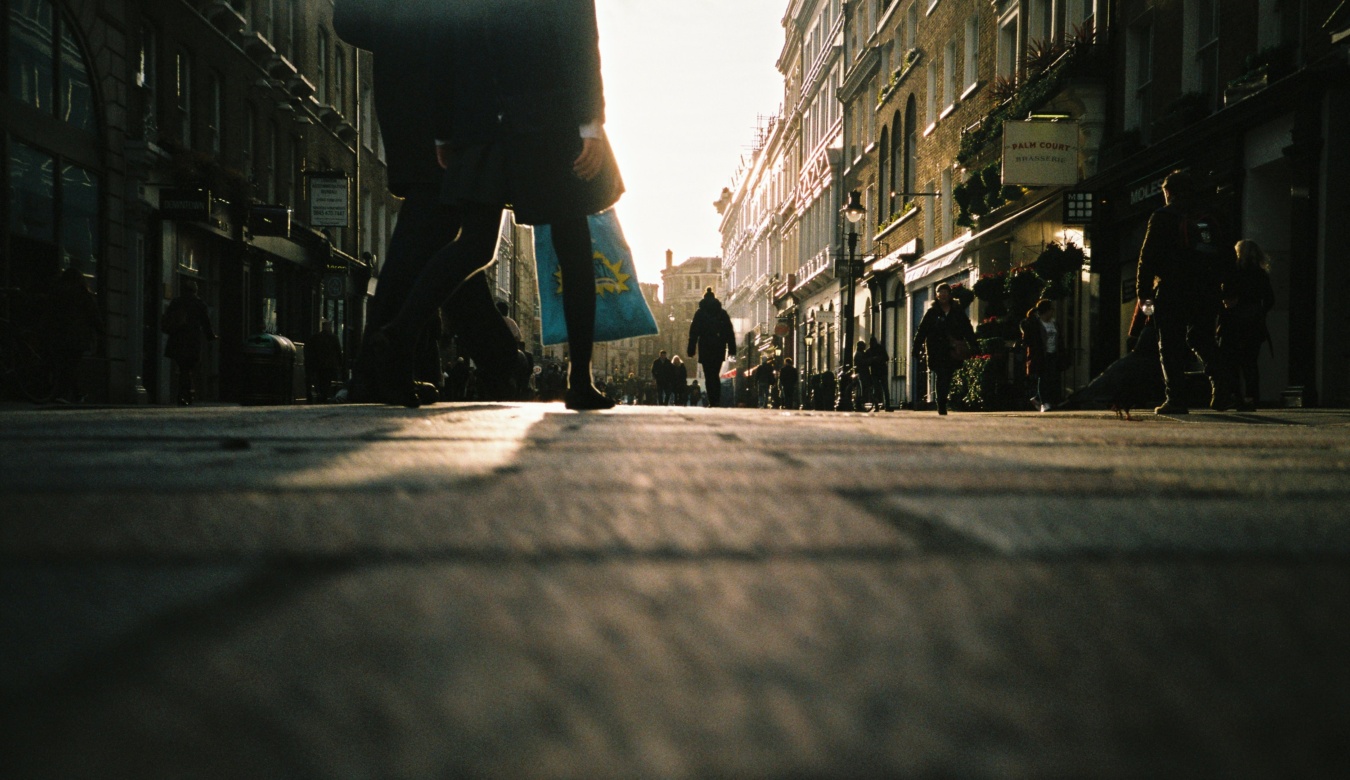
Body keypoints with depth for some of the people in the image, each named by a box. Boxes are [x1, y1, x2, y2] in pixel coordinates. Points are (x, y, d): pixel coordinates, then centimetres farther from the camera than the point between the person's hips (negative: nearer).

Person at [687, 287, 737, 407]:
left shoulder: (699, 313, 1)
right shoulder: (722, 313, 8)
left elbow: (693, 333, -2)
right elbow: (730, 332, 6)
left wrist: (691, 349, 0)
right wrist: (732, 348, 8)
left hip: (705, 349, -3)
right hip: (719, 348, 3)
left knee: (709, 376, -3)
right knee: (716, 375, 14)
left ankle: (712, 401, -13)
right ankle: (717, 400, 7)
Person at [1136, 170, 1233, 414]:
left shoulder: (1163, 217, -2)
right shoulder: (1208, 221, 16)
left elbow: (1149, 256, -7)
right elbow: (1222, 258, 17)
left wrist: (1143, 289, -3)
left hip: (1172, 291, -5)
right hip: (1205, 292, 5)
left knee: (1171, 346, 0)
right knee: (1203, 341, 15)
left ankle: (1176, 398, -6)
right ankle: (1221, 389, 0)